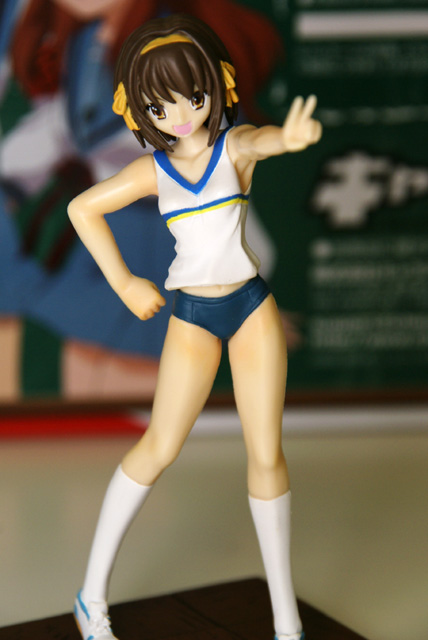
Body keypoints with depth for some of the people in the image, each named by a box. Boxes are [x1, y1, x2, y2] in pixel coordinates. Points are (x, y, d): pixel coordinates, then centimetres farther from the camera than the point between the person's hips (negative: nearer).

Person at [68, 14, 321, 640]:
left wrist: (292, 136, -57)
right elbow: (83, 208, 10)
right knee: (159, 447, 2)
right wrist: (123, 283, 6)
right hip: (191, 314, 1)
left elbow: (265, 140, -32)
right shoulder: (153, 170, -2)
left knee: (266, 452, 2)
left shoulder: (235, 146, -8)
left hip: (251, 305, 0)